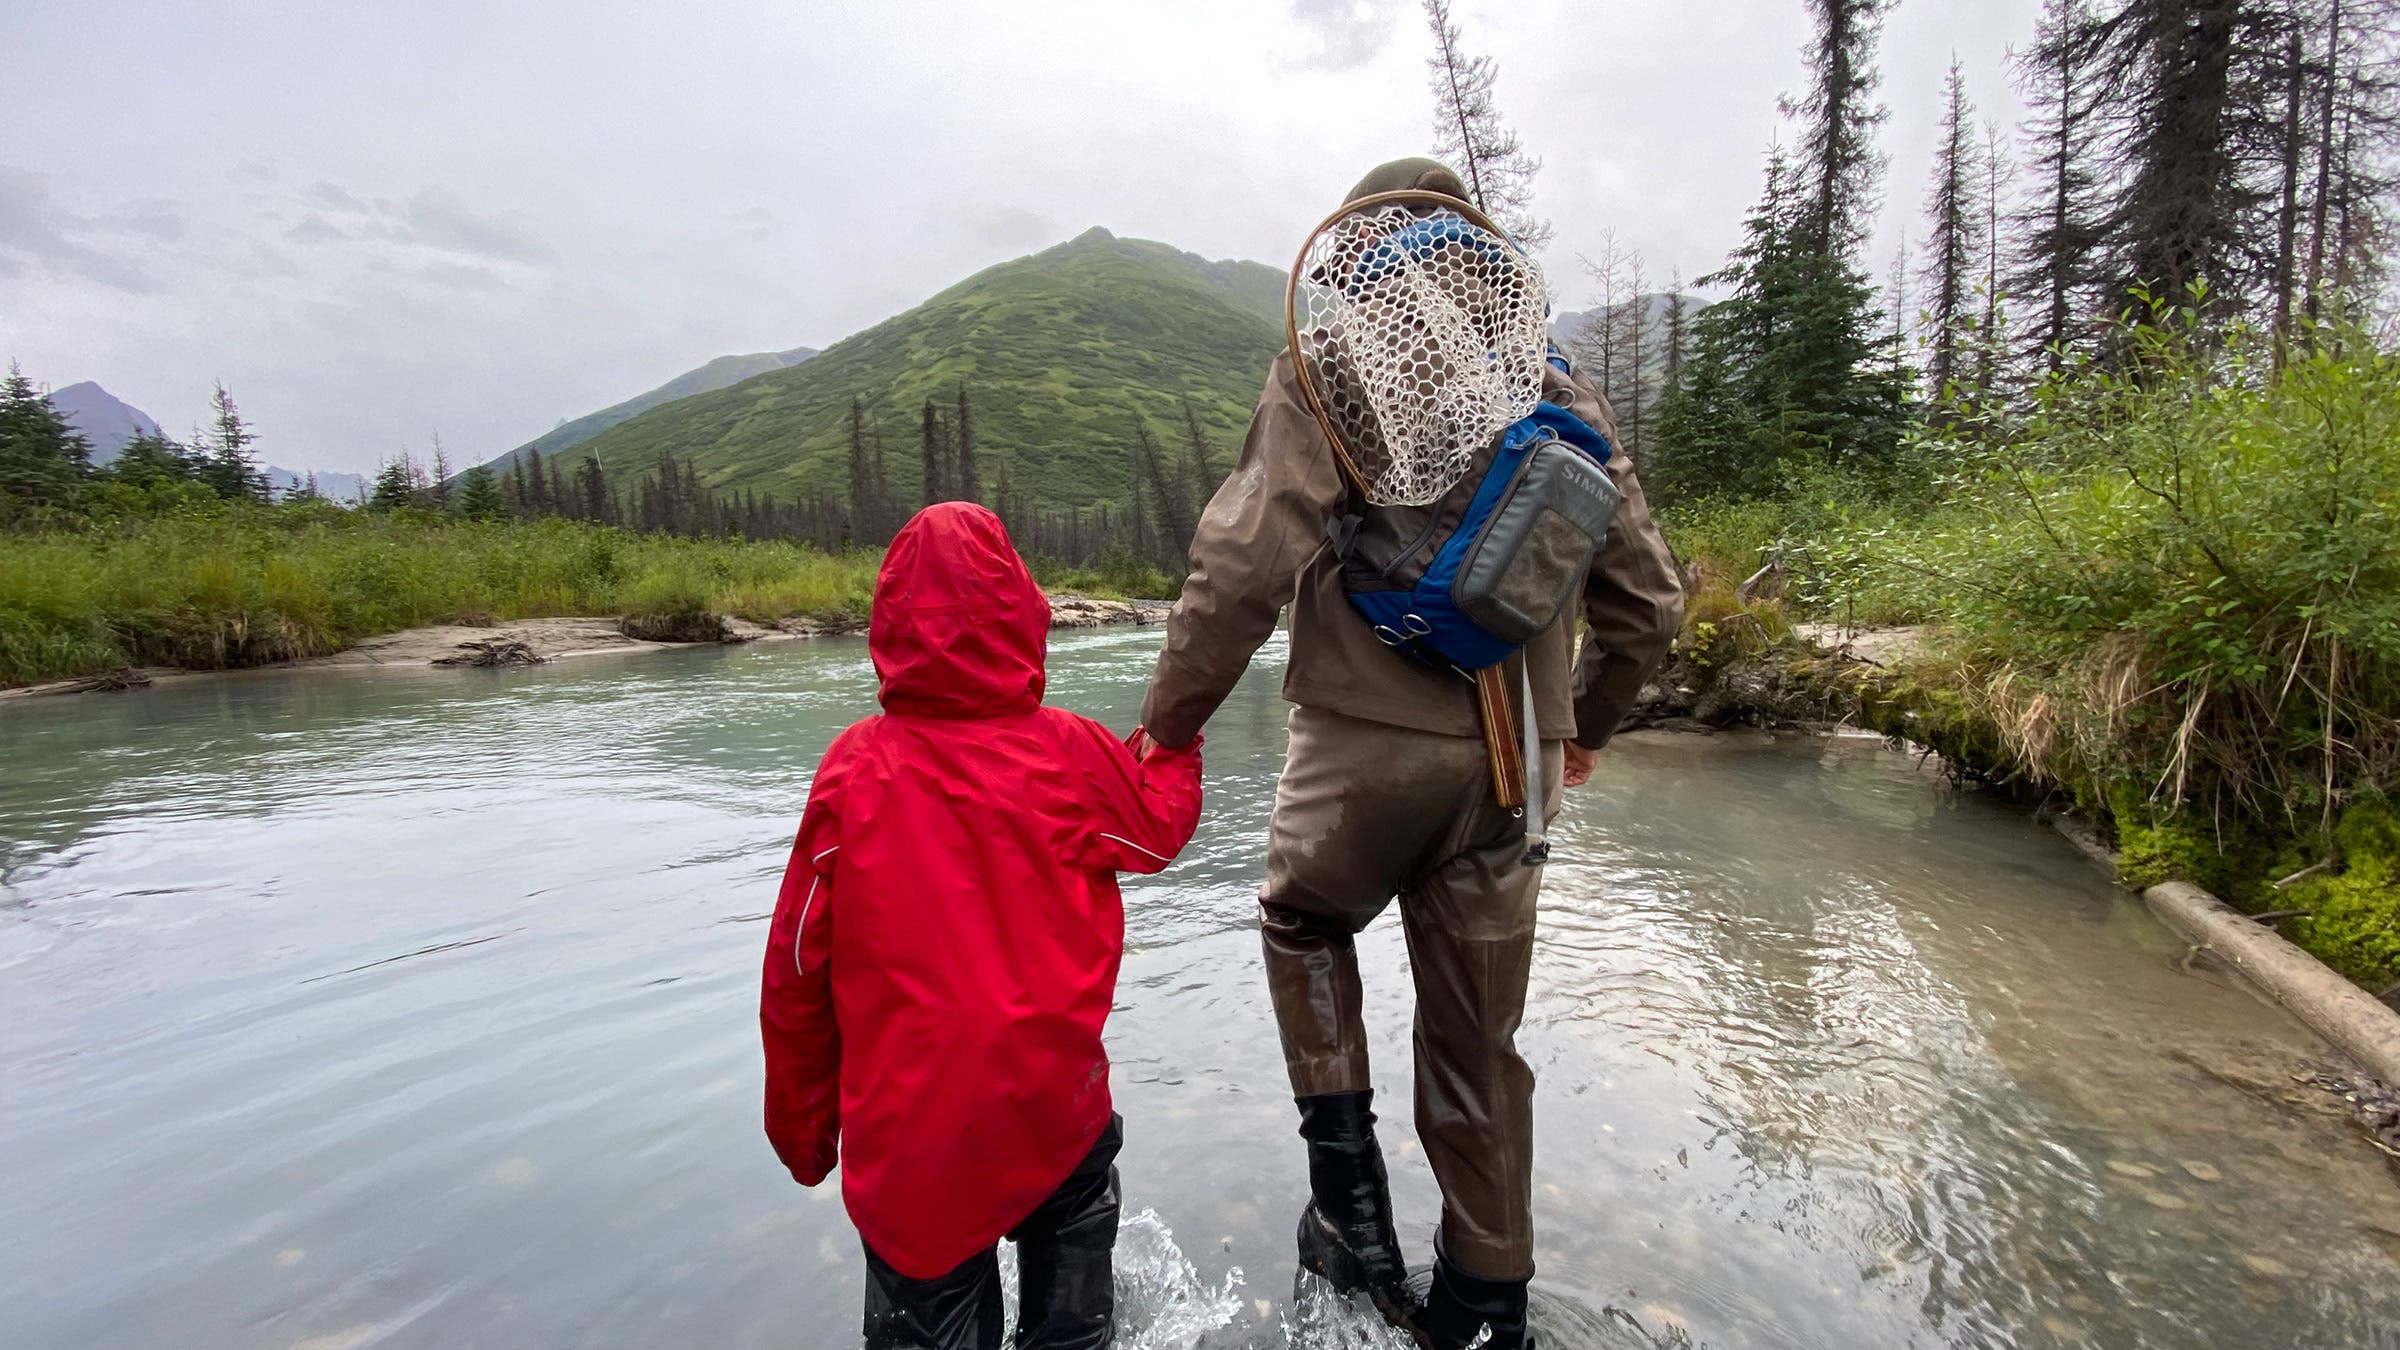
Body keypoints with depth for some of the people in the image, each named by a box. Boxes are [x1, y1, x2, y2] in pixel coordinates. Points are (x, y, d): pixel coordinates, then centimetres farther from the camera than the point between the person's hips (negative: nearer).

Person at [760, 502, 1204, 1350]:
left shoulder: (855, 767, -10)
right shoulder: (1073, 753, -11)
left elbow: (795, 969, -4)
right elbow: (1163, 825, 9)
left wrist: (802, 1124, 9)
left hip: (909, 1130, 1)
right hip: (1054, 1108, 0)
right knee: (1073, 1215, 29)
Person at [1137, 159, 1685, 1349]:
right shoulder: (1562, 395, 11)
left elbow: (1246, 562, -16)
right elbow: (1648, 601, 12)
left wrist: (1171, 716, -4)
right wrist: (1583, 724, 28)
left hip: (1366, 743, -4)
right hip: (1509, 769, 5)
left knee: (1302, 924, 26)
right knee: (1477, 1042, 18)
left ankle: (1350, 1191, 22)